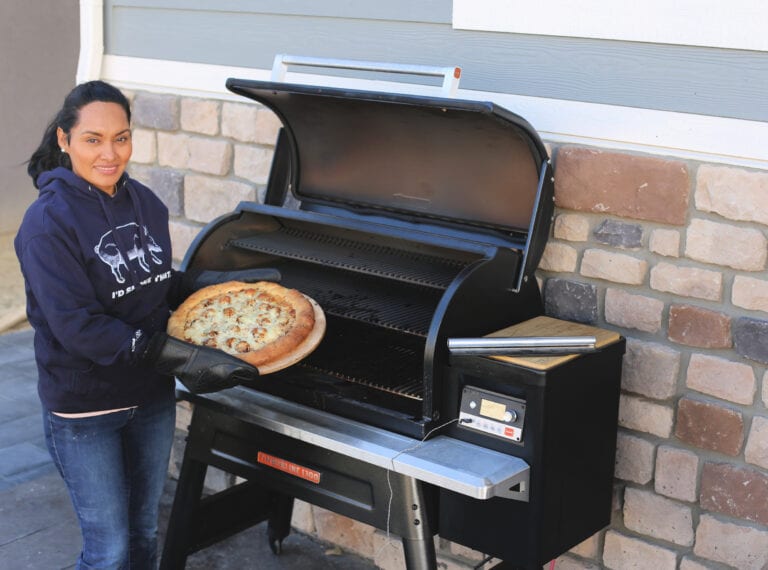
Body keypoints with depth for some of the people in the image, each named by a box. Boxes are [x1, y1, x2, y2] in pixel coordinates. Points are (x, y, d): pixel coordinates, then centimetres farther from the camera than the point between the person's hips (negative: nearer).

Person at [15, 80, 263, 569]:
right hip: (84, 409, -6)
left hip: (151, 398, 6)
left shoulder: (146, 204, 0)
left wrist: (219, 283, -3)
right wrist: (180, 358, -30)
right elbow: (77, 326, -25)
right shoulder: (49, 223, -19)